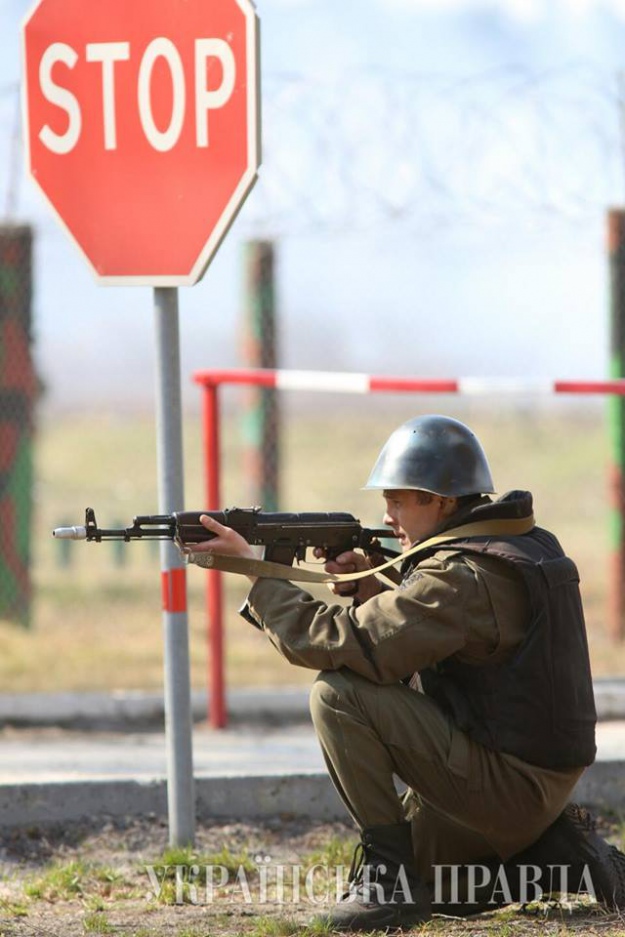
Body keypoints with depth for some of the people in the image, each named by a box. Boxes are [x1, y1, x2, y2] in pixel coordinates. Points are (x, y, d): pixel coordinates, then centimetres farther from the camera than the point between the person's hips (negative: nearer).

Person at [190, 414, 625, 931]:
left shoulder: (461, 577, -20)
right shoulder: (530, 544, 11)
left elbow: (343, 644, -24)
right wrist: (369, 588, 3)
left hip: (505, 782, -10)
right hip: (545, 785, 10)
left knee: (337, 695, -16)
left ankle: (389, 872, -11)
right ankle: (566, 856, 14)